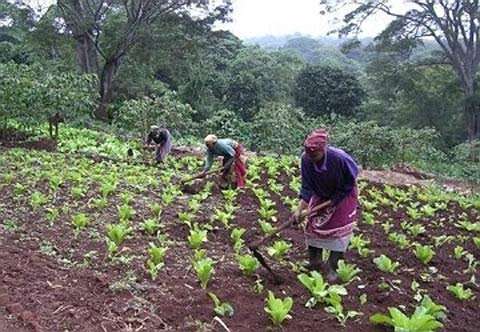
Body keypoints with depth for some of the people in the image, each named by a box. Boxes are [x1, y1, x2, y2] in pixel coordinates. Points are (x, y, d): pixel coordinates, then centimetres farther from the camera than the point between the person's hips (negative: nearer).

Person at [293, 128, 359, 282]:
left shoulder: (340, 158, -37)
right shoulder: (306, 159, -28)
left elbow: (350, 181, -20)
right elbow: (307, 187, -19)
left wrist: (334, 200, -18)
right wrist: (300, 209, -27)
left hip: (343, 194, -4)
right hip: (321, 195, 4)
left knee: (341, 228, -7)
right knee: (313, 223, 4)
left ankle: (332, 267, 3)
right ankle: (315, 262, 21)